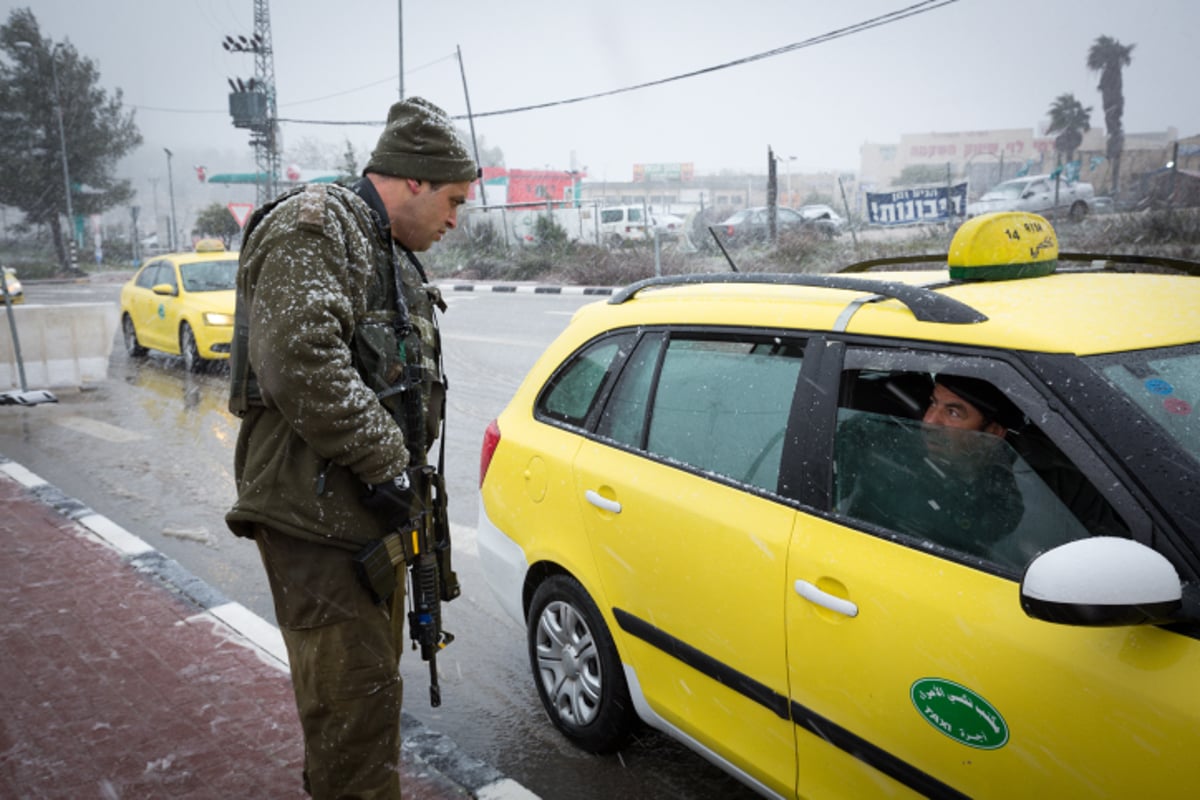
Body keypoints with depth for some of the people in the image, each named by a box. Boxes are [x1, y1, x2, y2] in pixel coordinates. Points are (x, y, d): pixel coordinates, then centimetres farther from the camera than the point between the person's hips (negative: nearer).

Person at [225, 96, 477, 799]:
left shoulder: (393, 252, 20)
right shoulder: (314, 225, -13)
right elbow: (298, 356, -28)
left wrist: (405, 467, 17)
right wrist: (382, 459, -21)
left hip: (370, 508, 10)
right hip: (314, 511, -10)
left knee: (372, 676, 21)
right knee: (354, 690, -6)